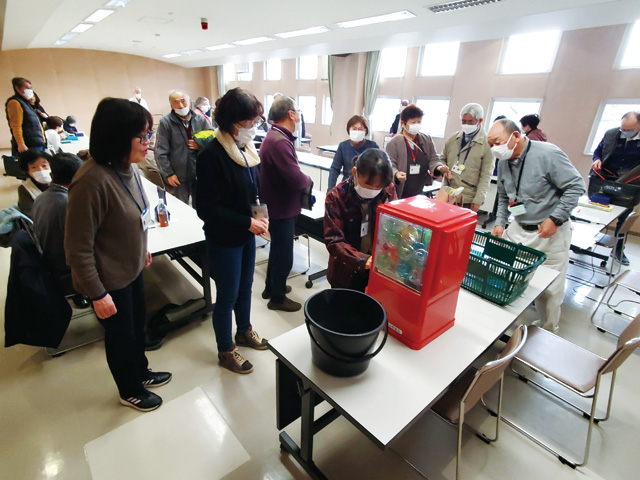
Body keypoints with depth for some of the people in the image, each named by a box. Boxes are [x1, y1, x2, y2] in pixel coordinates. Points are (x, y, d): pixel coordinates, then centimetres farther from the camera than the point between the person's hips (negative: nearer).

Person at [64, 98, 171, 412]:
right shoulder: (92, 180, -30)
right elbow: (78, 248, -24)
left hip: (132, 267, 7)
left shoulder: (128, 167, -6)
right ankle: (130, 391, 43)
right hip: (109, 279, -7)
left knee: (138, 323, 24)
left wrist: (142, 247, 18)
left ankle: (141, 372, 51)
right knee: (121, 334, 15)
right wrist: (97, 294, -18)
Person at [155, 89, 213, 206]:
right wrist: (168, 173, -7)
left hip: (200, 173, 3)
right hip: (179, 176, -2)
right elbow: (161, 152, -5)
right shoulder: (166, 122, -5)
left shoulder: (200, 120, 3)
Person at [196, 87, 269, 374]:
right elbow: (207, 208, -22)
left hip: (247, 233, 7)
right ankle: (225, 351, 32)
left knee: (245, 286, 22)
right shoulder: (212, 155, -22)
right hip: (224, 239, -7)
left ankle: (244, 331, 47)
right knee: (227, 296, 9)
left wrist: (260, 215, -4)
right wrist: (248, 222, -23)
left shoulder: (246, 148, 1)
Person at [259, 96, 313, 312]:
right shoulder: (280, 141, -26)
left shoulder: (275, 136, 9)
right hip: (282, 207, -11)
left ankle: (271, 287, 42)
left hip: (278, 204, 11)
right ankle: (277, 298, 25)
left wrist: (302, 180, -6)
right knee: (284, 255, 6)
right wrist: (309, 180, -10)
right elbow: (296, 179, -30)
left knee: (277, 250, 24)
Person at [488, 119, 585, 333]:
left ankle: (547, 331, 28)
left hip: (550, 232, -5)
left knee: (549, 289, 6)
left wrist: (555, 219, -19)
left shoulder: (548, 154, -18)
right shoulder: (503, 162, 2)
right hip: (517, 229, 6)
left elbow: (576, 187, -14)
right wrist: (500, 223, 5)